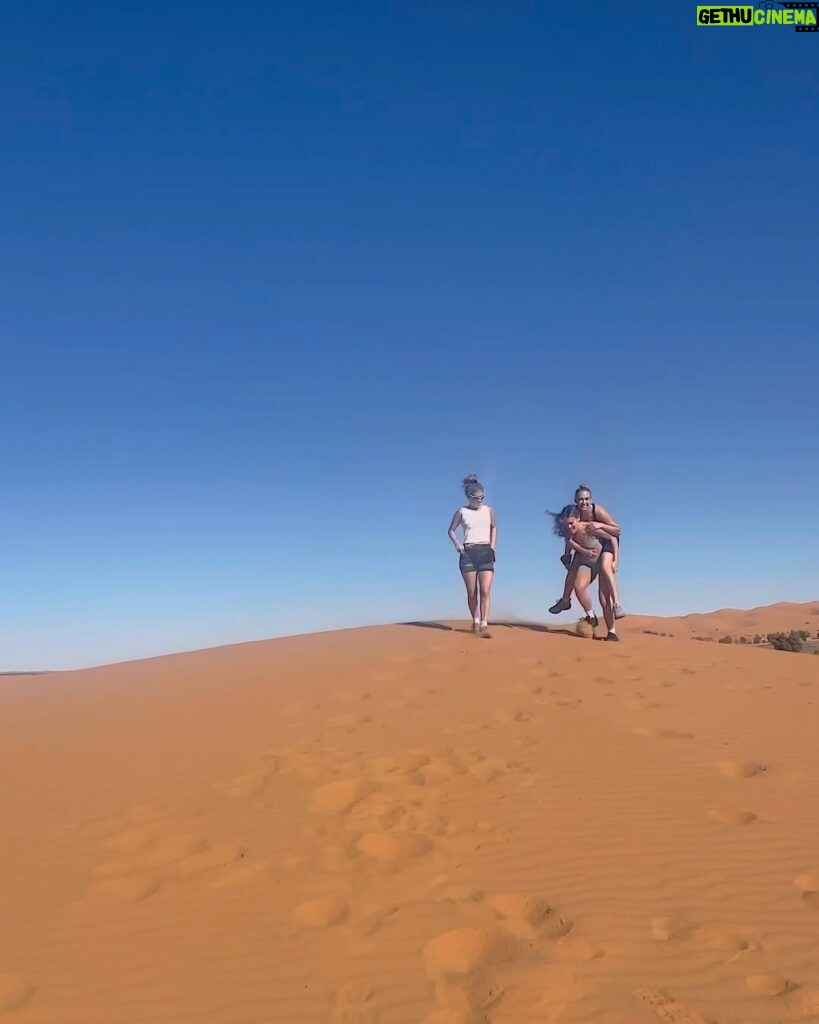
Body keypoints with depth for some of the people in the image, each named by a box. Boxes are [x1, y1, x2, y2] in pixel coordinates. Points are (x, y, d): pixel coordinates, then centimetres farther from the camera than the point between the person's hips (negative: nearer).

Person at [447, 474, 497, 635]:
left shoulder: (489, 510, 7)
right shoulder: (462, 512, 2)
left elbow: (494, 528, 24)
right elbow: (451, 530, 12)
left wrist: (493, 546, 13)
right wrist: (457, 543, -4)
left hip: (486, 552, 1)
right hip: (468, 553, -1)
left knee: (485, 591, -12)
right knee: (472, 592, 3)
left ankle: (484, 623, -11)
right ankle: (475, 621, 19)